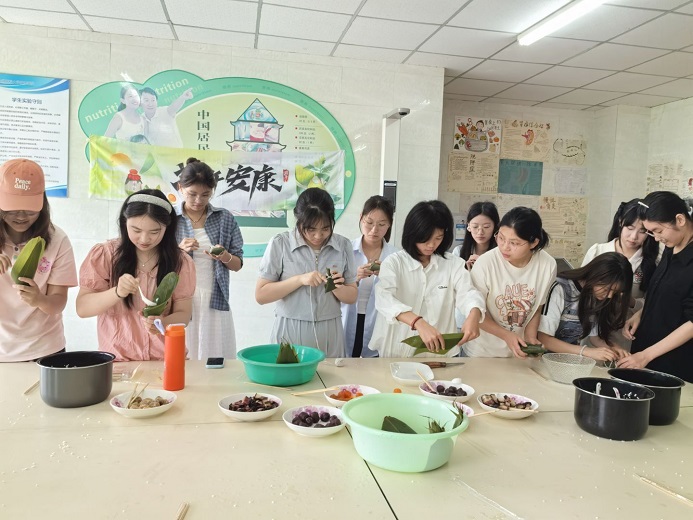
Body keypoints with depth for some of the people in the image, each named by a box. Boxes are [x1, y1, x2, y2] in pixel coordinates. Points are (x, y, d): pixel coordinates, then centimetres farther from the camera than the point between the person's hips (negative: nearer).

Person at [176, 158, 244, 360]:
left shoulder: (225, 219, 4)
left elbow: (238, 264, 7)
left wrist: (224, 257, -14)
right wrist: (179, 250, -14)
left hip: (215, 301, 1)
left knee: (217, 360, 4)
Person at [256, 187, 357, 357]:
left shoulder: (343, 245, 1)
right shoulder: (280, 244, -7)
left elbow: (352, 296, 8)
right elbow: (261, 295, -8)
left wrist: (338, 289, -14)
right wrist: (299, 280, -19)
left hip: (330, 333, 2)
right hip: (290, 332, -2)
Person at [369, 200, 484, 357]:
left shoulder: (454, 264, 6)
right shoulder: (394, 262, -2)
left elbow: (467, 293, -6)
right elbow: (384, 298, -17)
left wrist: (473, 315, -30)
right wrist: (419, 322, -34)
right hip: (397, 352, -2)